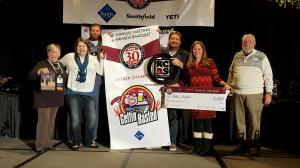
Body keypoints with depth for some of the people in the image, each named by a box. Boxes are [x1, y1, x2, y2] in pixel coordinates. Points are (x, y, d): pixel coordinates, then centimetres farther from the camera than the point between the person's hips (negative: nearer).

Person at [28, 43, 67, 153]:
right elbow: (30, 76, -15)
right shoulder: (42, 64, -5)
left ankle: (47, 143, 22)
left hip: (56, 98, 7)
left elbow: (64, 78, 27)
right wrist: (40, 71, -32)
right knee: (43, 120, -8)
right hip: (44, 98, -6)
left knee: (51, 120, 12)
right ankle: (40, 145, 0)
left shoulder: (60, 65, 14)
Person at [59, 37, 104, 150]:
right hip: (73, 92, -1)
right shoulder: (69, 57, 8)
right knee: (75, 119, -1)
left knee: (92, 118, -2)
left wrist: (102, 59, 1)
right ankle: (77, 142, 15)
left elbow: (101, 72, 5)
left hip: (89, 92, 1)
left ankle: (90, 141, 18)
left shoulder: (93, 59, 11)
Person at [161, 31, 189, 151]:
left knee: (172, 115, -3)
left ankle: (172, 142, 6)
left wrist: (180, 64, -8)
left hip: (175, 88, -1)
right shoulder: (161, 51, 14)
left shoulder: (184, 54, 13)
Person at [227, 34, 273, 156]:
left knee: (254, 121, -2)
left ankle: (254, 146, 8)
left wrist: (268, 92, -4)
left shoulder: (261, 57, 3)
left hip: (255, 94, -3)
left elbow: (268, 76, 1)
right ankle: (242, 144, 17)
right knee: (240, 120, 7)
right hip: (237, 94, 3)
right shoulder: (237, 56, 13)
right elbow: (231, 73, 20)